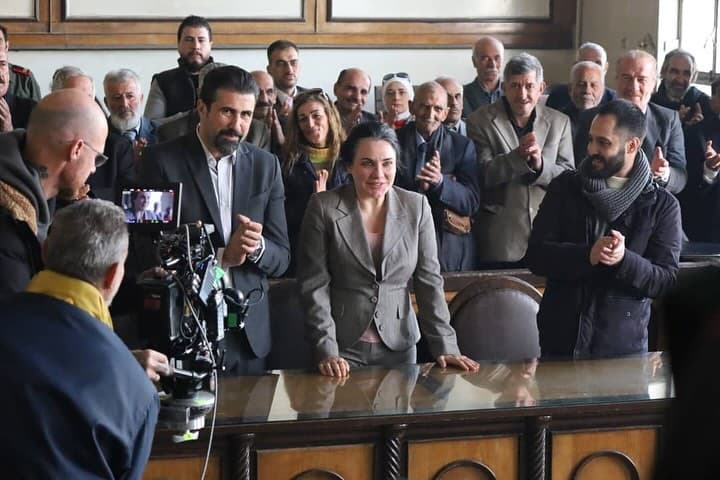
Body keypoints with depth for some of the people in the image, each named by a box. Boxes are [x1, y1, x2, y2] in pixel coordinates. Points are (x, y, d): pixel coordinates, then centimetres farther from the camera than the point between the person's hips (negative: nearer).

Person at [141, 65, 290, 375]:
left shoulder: (266, 166, 5)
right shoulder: (161, 161, -6)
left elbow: (281, 258, 6)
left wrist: (257, 247, -16)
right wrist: (220, 257, -19)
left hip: (250, 333, 4)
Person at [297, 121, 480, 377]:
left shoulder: (416, 207, -1)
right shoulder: (323, 208, -8)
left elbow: (429, 281, 1)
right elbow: (314, 285, -7)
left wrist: (445, 346, -6)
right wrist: (326, 351, -15)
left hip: (399, 345, 2)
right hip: (343, 348, -2)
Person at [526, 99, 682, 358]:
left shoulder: (662, 205, -2)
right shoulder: (565, 188, 3)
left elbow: (667, 281, -6)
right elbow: (536, 255, -5)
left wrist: (624, 259, -25)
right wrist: (587, 256, -22)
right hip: (560, 339, 1)